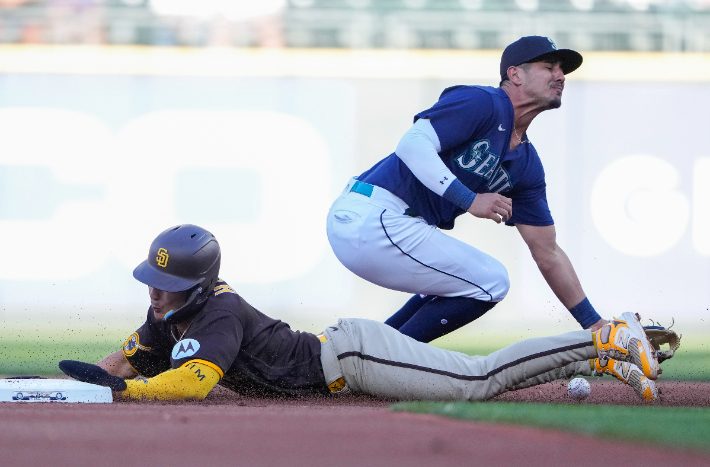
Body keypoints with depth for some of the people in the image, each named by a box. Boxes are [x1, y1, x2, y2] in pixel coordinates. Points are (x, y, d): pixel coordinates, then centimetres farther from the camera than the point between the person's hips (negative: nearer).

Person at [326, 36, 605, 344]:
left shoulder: (527, 165, 17)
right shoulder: (482, 103, -8)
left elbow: (547, 254, 19)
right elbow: (412, 145, -21)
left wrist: (593, 324, 16)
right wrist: (471, 200, -24)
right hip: (370, 219, -10)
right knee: (490, 282, -5)